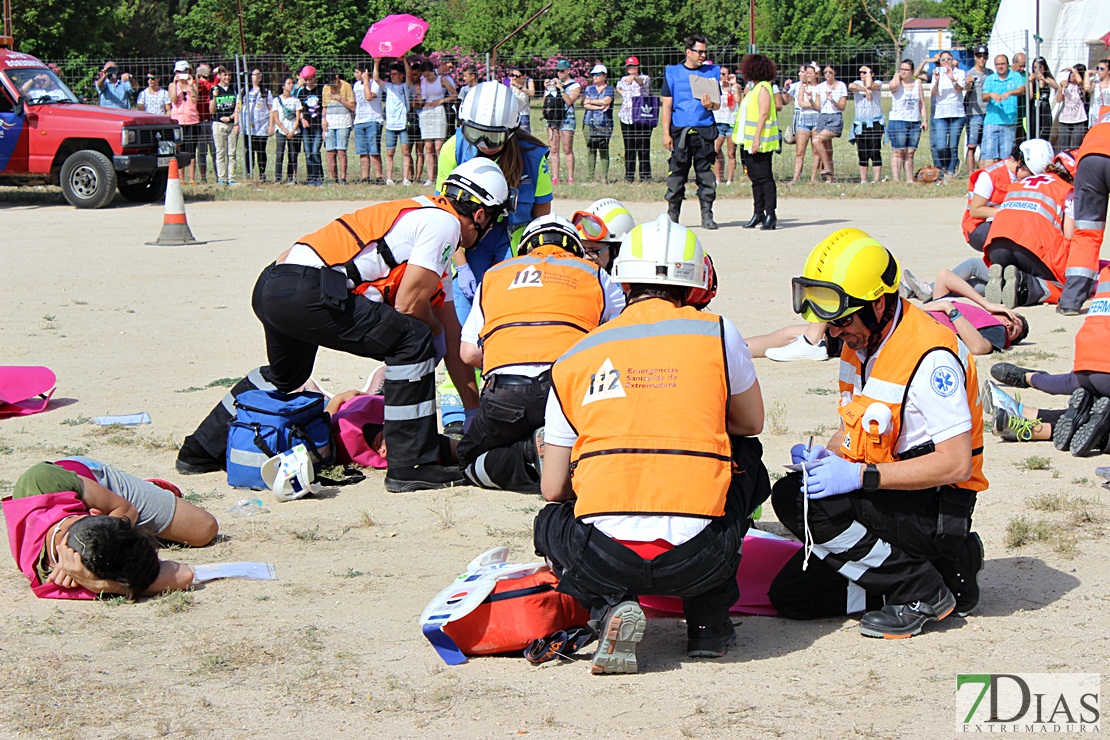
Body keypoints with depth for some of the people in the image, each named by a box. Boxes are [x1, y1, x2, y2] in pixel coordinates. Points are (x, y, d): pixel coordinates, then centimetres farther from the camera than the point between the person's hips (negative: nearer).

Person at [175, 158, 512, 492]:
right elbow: (408, 305, -6)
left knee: (284, 375, 35)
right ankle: (411, 466, -7)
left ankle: (200, 451, 48)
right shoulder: (444, 223, 1)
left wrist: (474, 408, 34)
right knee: (413, 341, -7)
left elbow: (452, 338, 32)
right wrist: (434, 328, 18)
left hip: (269, 288, 10)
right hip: (306, 292, -10)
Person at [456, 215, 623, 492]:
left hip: (505, 392, 1)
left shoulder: (494, 274, 26)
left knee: (470, 461, 23)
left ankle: (531, 452, -8)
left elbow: (469, 353, 21)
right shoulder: (593, 273, 23)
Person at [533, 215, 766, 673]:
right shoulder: (716, 333, 7)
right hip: (698, 560, 0)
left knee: (552, 521, 36)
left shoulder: (572, 360, 12)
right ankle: (708, 621, 23)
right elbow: (751, 423, 25)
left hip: (603, 561, 1)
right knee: (745, 458, 30)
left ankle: (611, 607, 5)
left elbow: (553, 489, 15)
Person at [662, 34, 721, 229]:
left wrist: (710, 105, -12)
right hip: (680, 132, -1)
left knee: (706, 173, -2)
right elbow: (667, 105, 6)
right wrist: (666, 133, -1)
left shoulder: (712, 72, 12)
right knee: (676, 173, -1)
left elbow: (718, 104, 12)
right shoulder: (673, 73, 7)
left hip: (705, 131, 1)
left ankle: (707, 216, 3)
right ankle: (672, 216, 7)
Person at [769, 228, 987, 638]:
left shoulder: (929, 357, -23)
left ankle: (922, 591, -14)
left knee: (797, 498, -27)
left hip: (937, 508, -9)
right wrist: (827, 457, -6)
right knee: (792, 597, 5)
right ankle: (936, 567, 10)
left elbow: (956, 463, -26)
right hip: (886, 497, 9)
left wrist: (860, 476, -29)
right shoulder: (859, 343, 5)